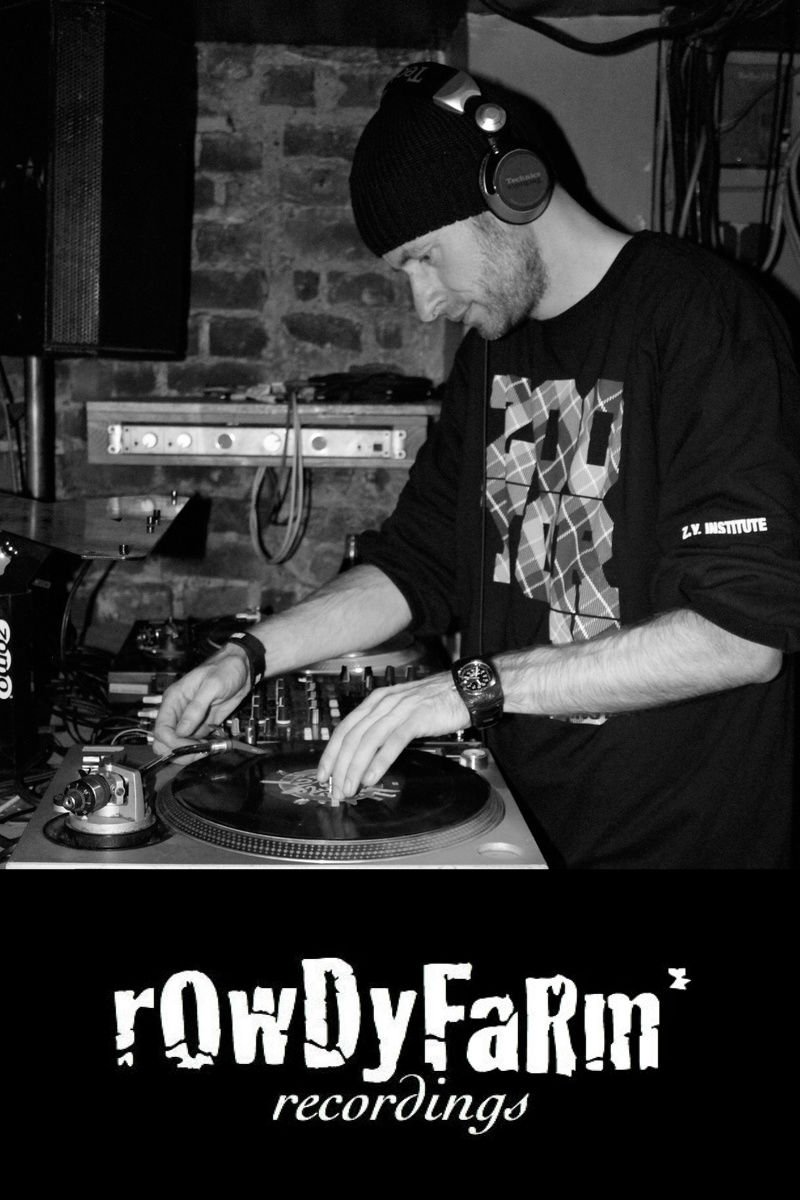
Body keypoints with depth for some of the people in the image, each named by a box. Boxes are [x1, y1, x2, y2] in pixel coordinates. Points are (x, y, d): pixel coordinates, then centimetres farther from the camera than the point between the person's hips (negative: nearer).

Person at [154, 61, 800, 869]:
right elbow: (416, 564, 9)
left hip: (686, 838, -6)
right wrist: (250, 655, -5)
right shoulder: (493, 347, 6)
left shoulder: (705, 320, -17)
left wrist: (477, 686, -25)